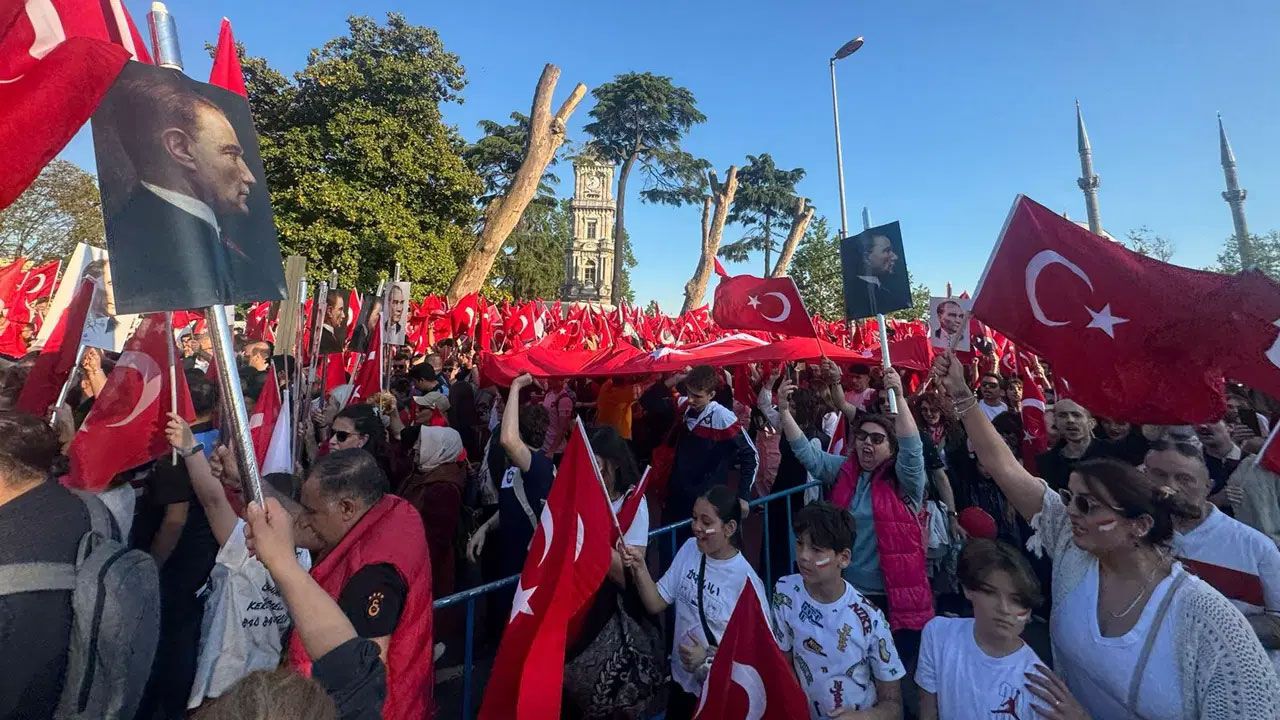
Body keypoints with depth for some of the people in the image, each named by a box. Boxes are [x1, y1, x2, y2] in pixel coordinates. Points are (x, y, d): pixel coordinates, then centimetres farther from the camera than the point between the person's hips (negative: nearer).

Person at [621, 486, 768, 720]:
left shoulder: (746, 581, -26)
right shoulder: (690, 549, -9)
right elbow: (656, 604, -6)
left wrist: (709, 658, -23)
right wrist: (640, 568, -21)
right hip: (681, 678, 5)